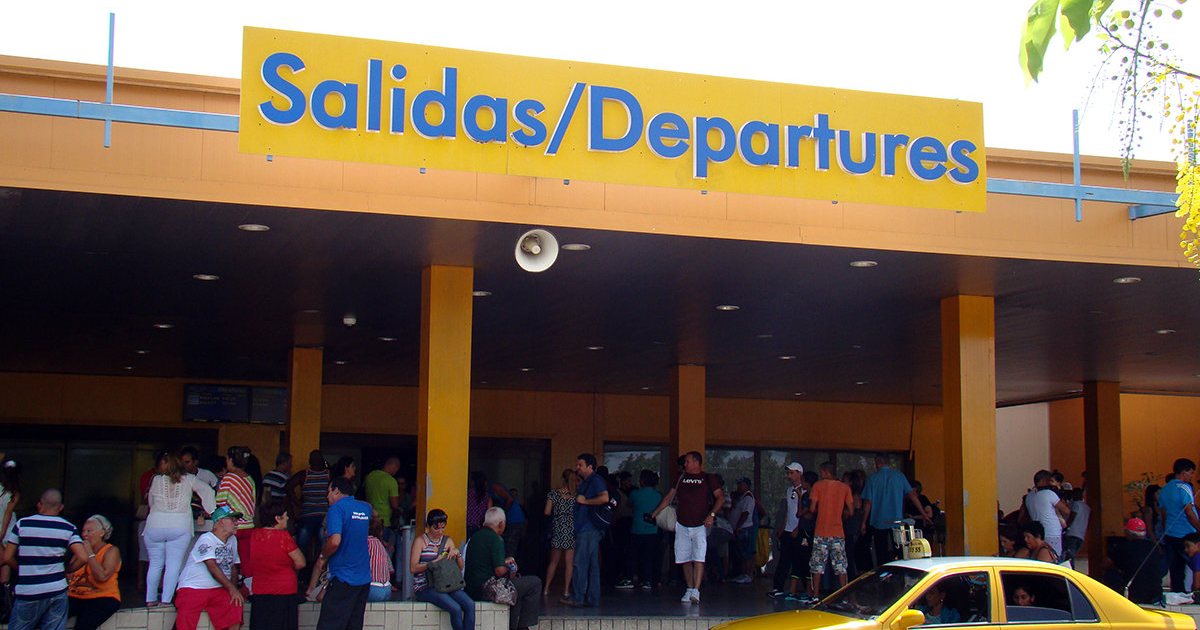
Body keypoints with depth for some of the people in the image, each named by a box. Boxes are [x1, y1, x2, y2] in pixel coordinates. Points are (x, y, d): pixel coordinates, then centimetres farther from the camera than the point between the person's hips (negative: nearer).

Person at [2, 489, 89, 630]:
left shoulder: (22, 524, -1)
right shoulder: (69, 528, 1)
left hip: (28, 593, -2)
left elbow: (7, 558, 0)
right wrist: (65, 571, 9)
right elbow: (83, 558, -8)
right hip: (58, 591, 2)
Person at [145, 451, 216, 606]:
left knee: (155, 564, 10)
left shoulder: (156, 480, 4)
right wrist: (209, 510, 24)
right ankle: (166, 600, -5)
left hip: (154, 525, 1)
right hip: (180, 526, 0)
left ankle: (150, 599, 15)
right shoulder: (189, 480, 5)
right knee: (173, 565, 0)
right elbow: (207, 491, 11)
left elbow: (151, 501, 18)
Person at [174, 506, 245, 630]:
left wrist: (235, 590, 4)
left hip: (218, 590, 6)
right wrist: (231, 588, -18)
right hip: (192, 588, -6)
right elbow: (212, 567, -15)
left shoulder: (233, 540, 17)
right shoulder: (206, 539, -7)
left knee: (236, 604, -23)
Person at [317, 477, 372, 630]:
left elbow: (335, 542, -21)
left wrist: (323, 554, -1)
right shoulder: (366, 507, 12)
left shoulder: (337, 508, -9)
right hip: (364, 579, 7)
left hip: (343, 579, -7)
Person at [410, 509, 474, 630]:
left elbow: (460, 567, 16)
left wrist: (457, 553, -3)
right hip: (424, 587, -5)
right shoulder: (420, 541, 1)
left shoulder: (447, 541, 16)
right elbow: (413, 568, -9)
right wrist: (435, 562, -14)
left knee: (470, 605, -23)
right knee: (455, 608, -29)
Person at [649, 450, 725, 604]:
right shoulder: (681, 478, 14)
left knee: (699, 558, -14)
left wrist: (711, 515, -15)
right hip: (682, 526, 4)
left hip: (701, 526, -4)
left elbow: (721, 497, -2)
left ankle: (696, 591, -18)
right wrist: (654, 513, 16)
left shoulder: (707, 479, 3)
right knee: (685, 559, 3)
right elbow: (669, 497, 20)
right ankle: (689, 590, 10)